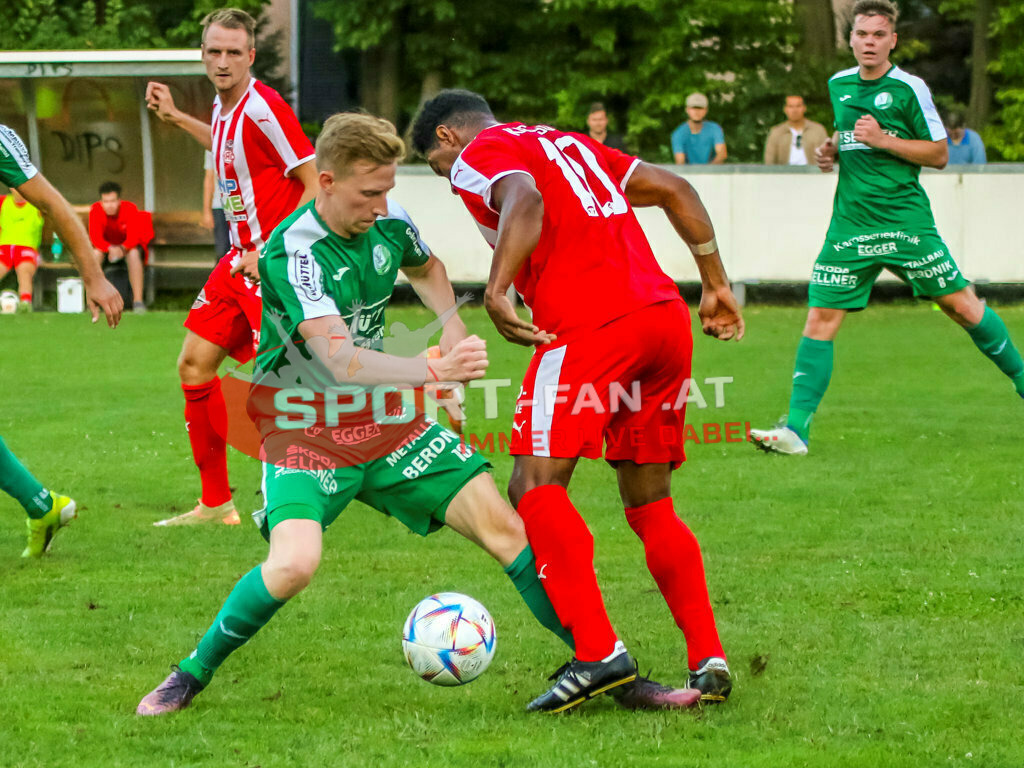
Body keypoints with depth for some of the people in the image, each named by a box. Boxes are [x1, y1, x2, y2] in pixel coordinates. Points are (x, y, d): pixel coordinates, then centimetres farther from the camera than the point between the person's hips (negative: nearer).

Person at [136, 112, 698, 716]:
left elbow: (425, 266, 23)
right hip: (305, 426, -6)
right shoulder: (291, 252, -24)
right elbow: (341, 360, -35)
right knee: (294, 564, -29)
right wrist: (434, 370, -47)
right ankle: (192, 676, -5)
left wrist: (452, 322, 3)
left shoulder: (390, 223, -3)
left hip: (382, 419, 6)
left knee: (503, 525, -2)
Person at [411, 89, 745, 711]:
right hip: (667, 317, 8)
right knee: (650, 505, 16)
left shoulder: (478, 156, 8)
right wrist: (716, 285, 25)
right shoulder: (568, 143, 30)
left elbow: (526, 200, -15)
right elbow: (674, 190, 25)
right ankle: (709, 660, 7)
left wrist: (497, 291, -24)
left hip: (592, 323, -8)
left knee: (535, 488, -9)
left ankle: (599, 653, -21)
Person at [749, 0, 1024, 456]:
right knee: (820, 317, -6)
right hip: (850, 225, 4)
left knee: (960, 305, -1)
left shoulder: (909, 89, -5)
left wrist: (883, 140, -14)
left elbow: (939, 154, -3)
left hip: (905, 219, -4)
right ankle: (796, 430, -7)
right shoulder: (837, 85, 11)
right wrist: (831, 151, 8)